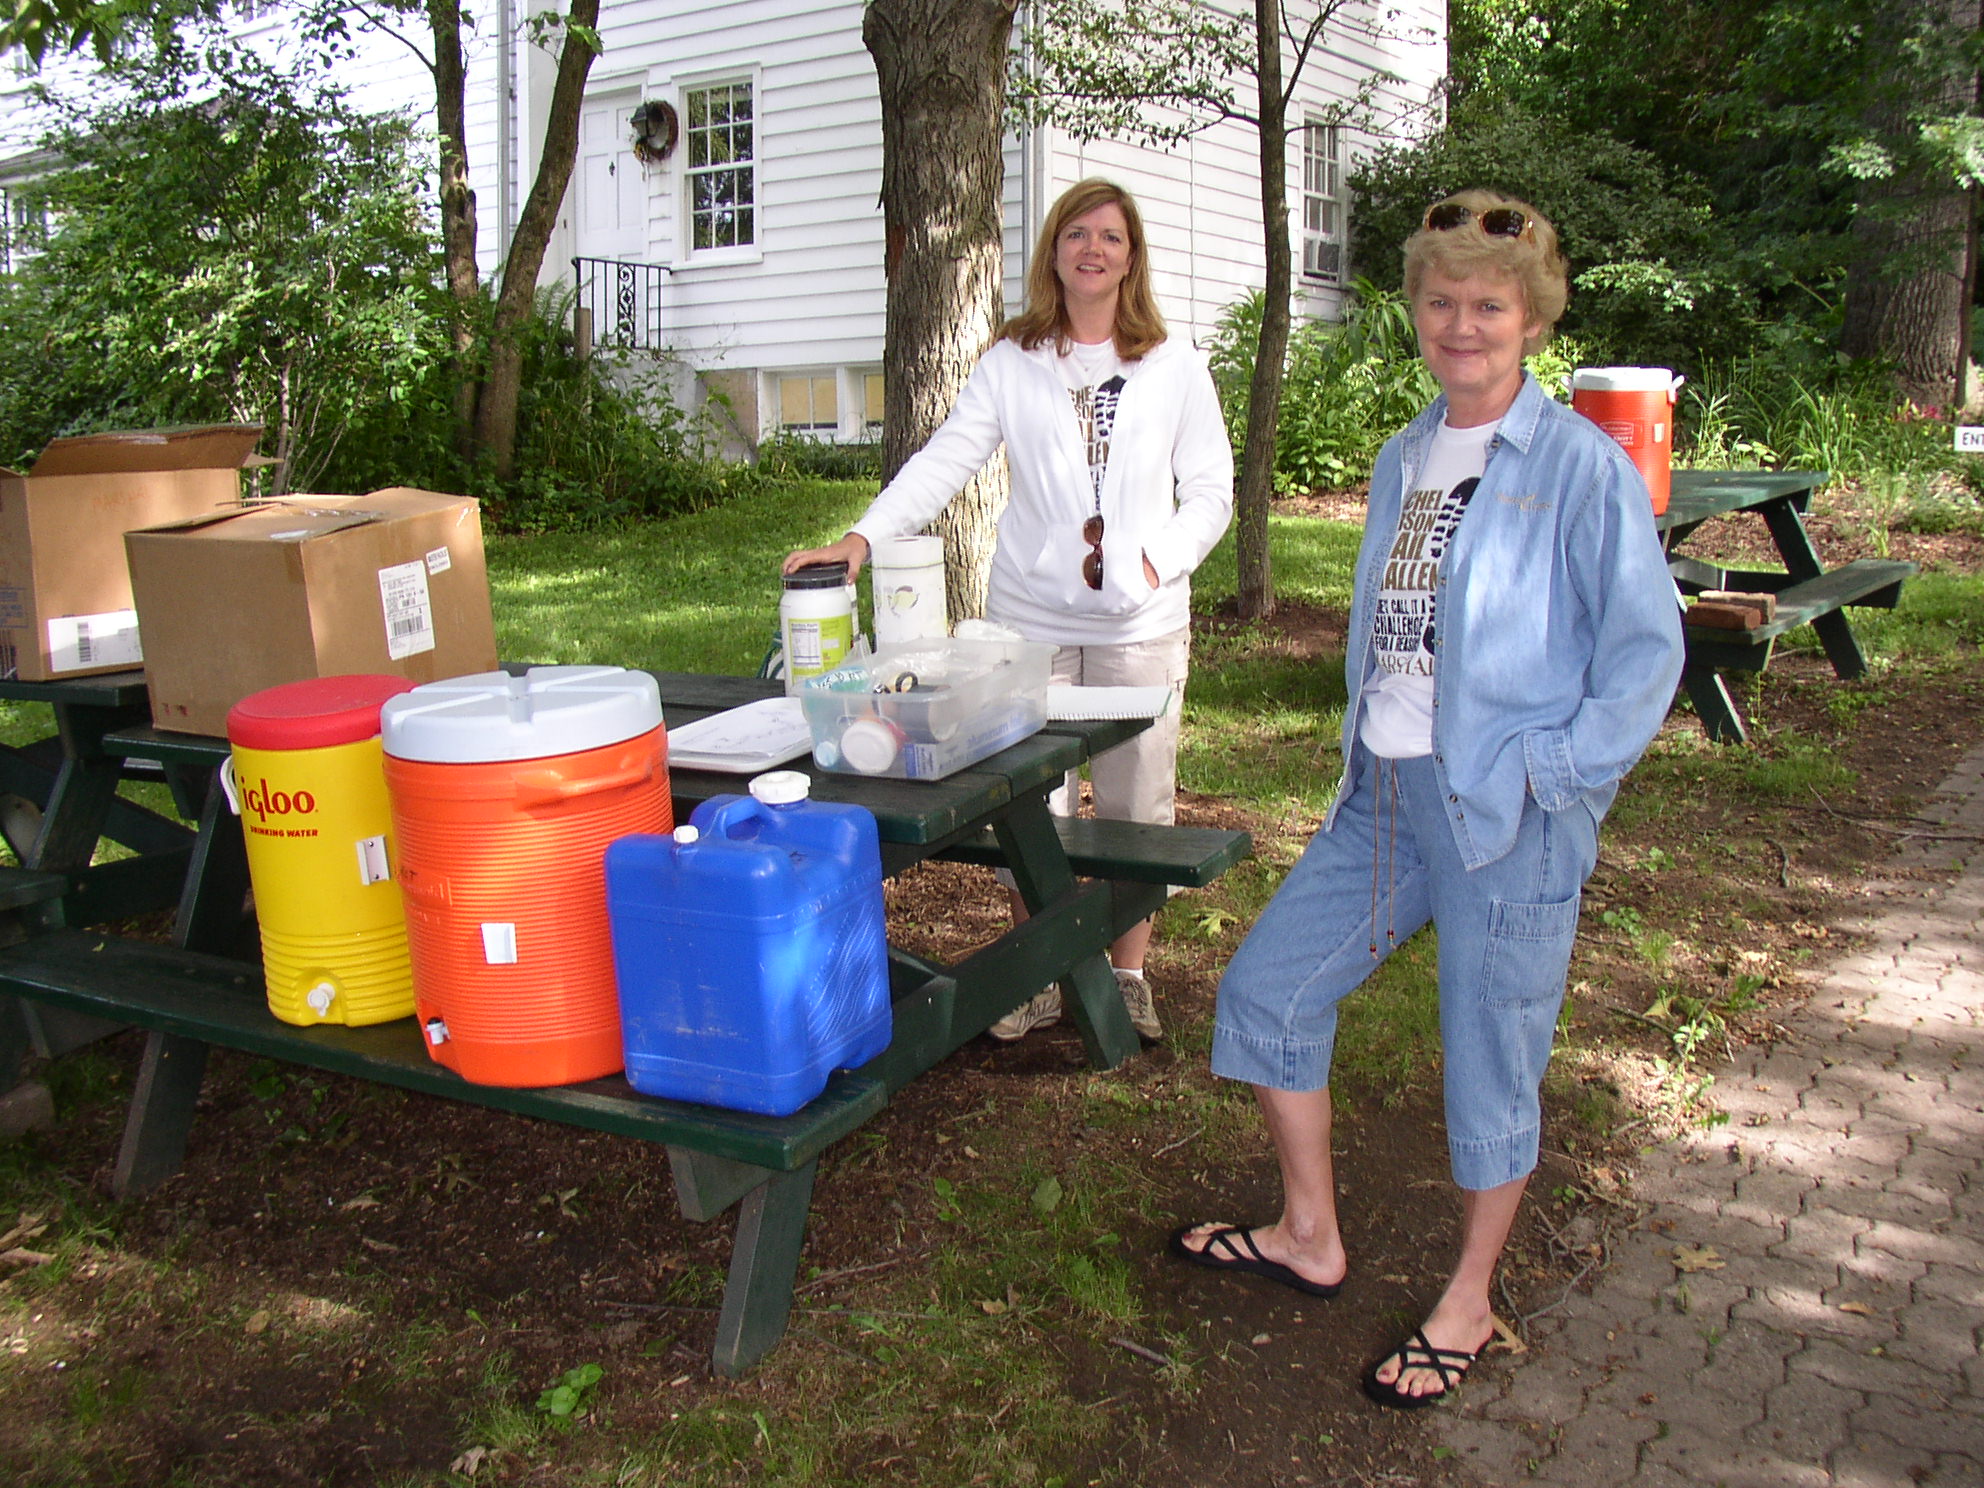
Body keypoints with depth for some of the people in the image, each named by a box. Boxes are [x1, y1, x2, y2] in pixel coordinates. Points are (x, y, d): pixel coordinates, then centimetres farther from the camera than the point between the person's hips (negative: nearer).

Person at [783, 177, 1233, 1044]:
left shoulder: (1174, 369, 4)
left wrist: (1160, 561, -11)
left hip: (1141, 625, 0)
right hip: (1029, 620, 0)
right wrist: (863, 536, -19)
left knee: (1136, 806, 7)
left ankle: (1127, 974, 23)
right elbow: (946, 460, -6)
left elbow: (1211, 492, 6)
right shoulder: (1011, 364, 4)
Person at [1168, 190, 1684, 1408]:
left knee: (1491, 1063, 6)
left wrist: (1554, 771, -13)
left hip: (1509, 813, -7)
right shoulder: (1404, 461, 11)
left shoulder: (1581, 466, -10)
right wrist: (1368, 744, 11)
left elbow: (1649, 647, -9)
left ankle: (1470, 1304, 29)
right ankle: (1310, 1238, 30)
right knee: (1268, 989, 11)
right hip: (1387, 795, 7)